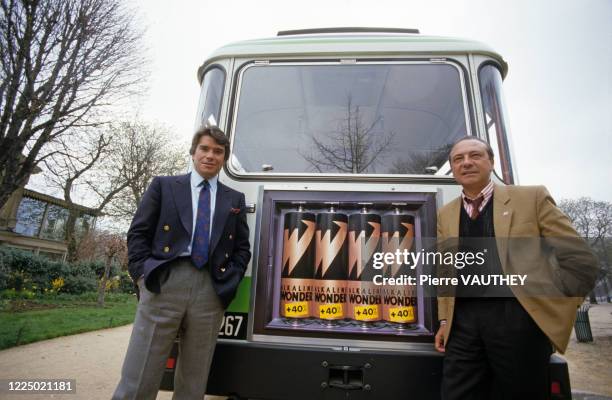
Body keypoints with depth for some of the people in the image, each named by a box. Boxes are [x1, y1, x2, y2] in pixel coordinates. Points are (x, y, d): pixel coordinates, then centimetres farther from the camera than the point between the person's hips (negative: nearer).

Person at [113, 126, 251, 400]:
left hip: (211, 292, 2)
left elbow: (242, 248, 15)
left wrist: (229, 281, 1)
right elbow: (138, 233, 8)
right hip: (163, 285, -1)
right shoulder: (163, 185, 13)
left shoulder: (235, 199, 16)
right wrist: (144, 273, -4)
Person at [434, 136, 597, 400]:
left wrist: (556, 309, 0)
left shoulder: (532, 197, 2)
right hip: (464, 322, 3)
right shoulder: (445, 215, 12)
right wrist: (444, 321, 11)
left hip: (519, 317, -2)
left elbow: (581, 261, 2)